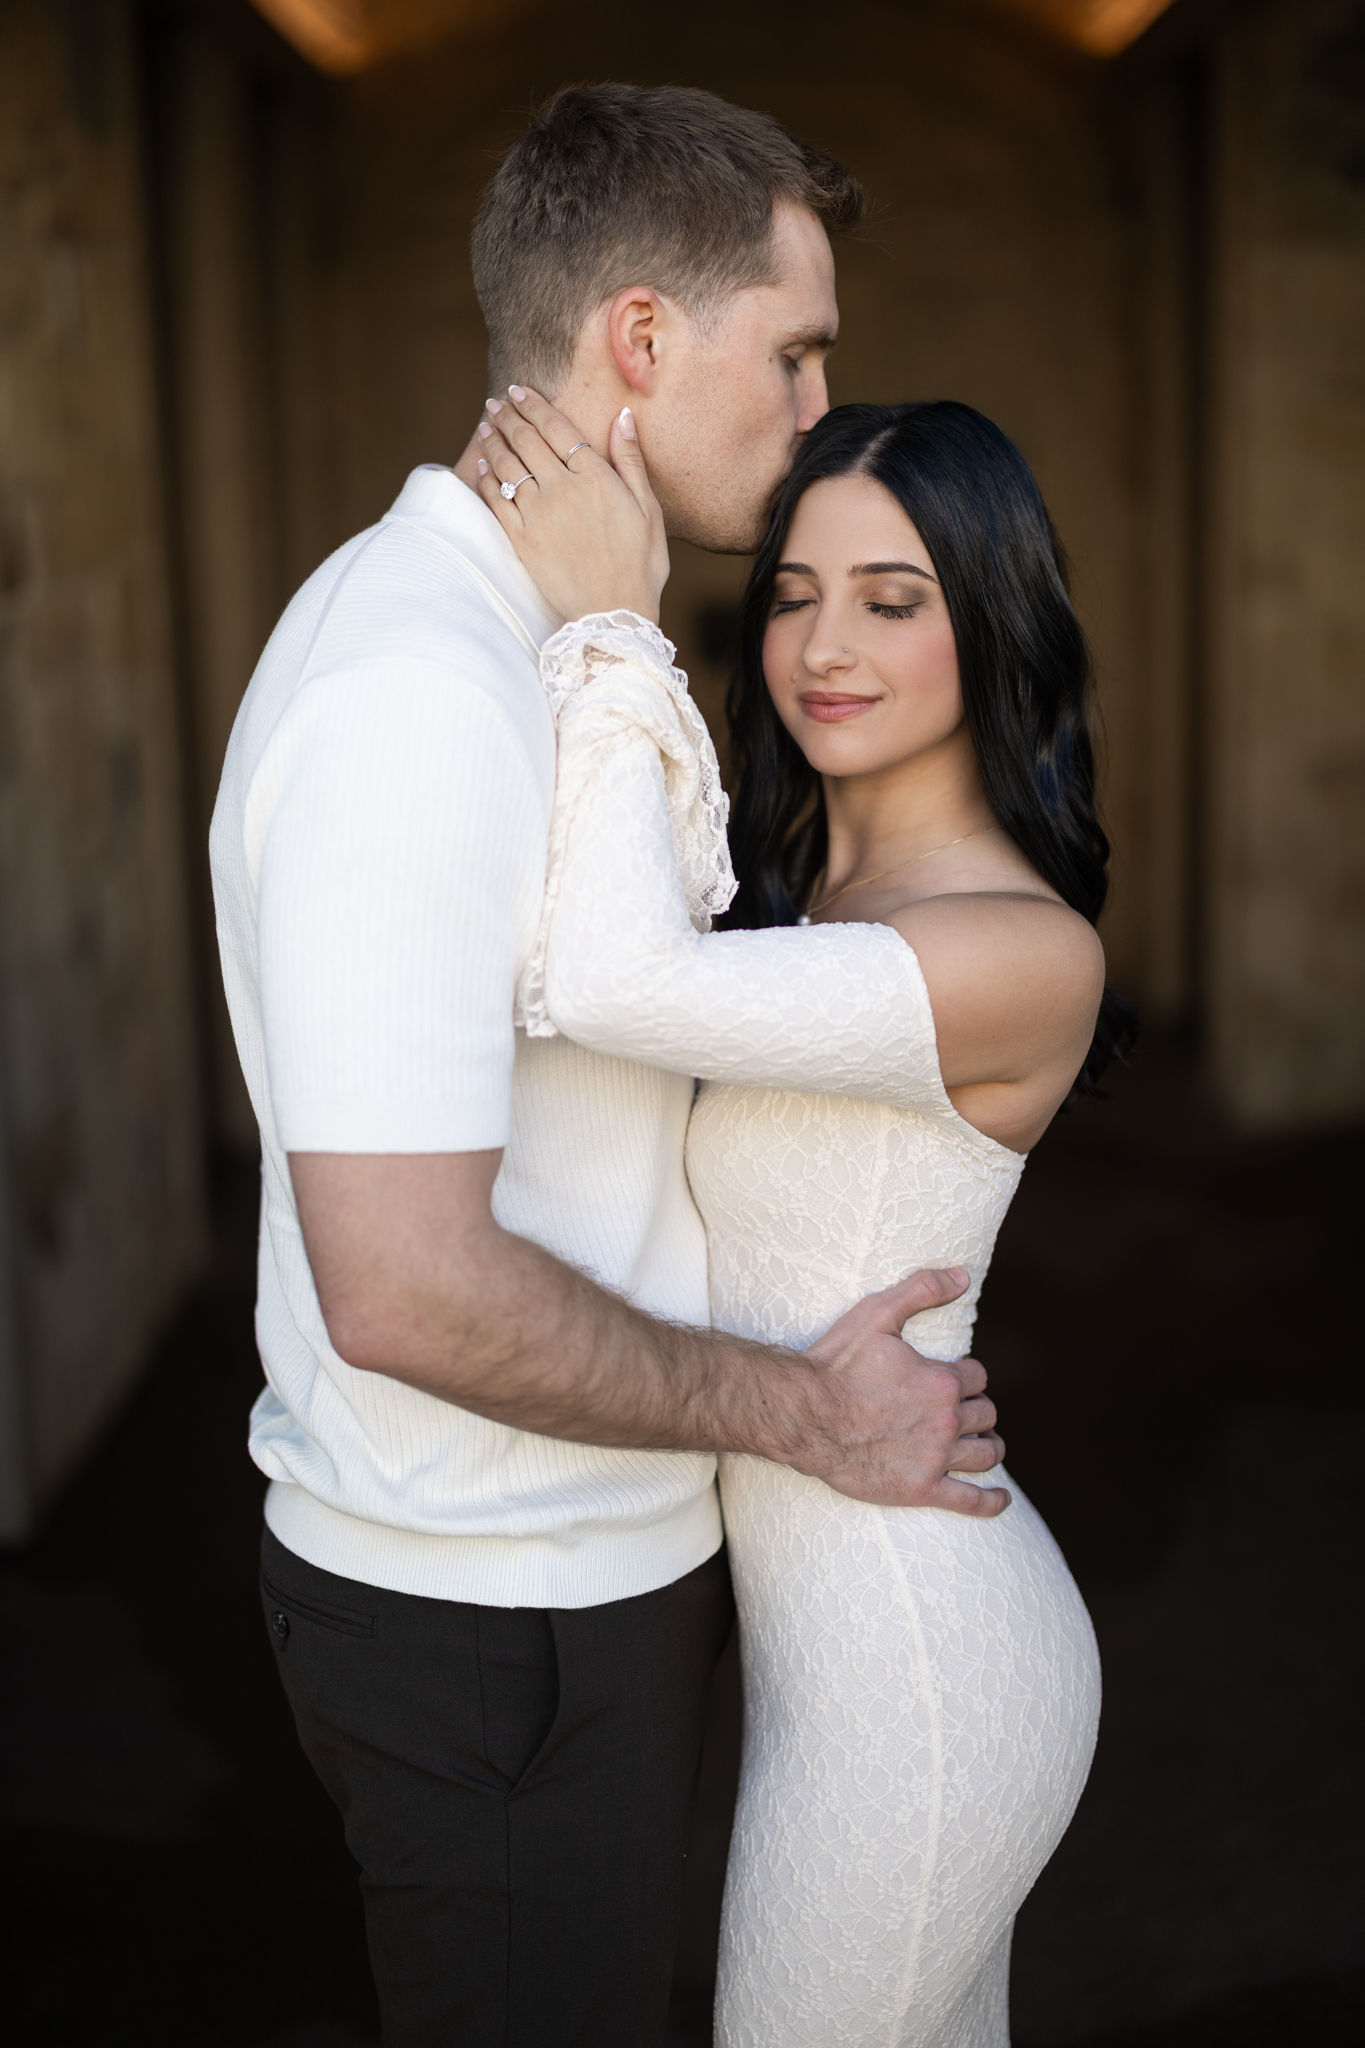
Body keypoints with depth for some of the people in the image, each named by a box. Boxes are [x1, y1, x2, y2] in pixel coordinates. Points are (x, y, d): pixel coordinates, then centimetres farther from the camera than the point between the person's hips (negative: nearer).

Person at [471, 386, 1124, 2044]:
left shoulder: (1027, 952, -24)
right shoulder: (796, 886, 6)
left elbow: (614, 984, -36)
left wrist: (613, 627, -27)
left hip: (911, 1658, -8)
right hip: (856, 1611, 8)